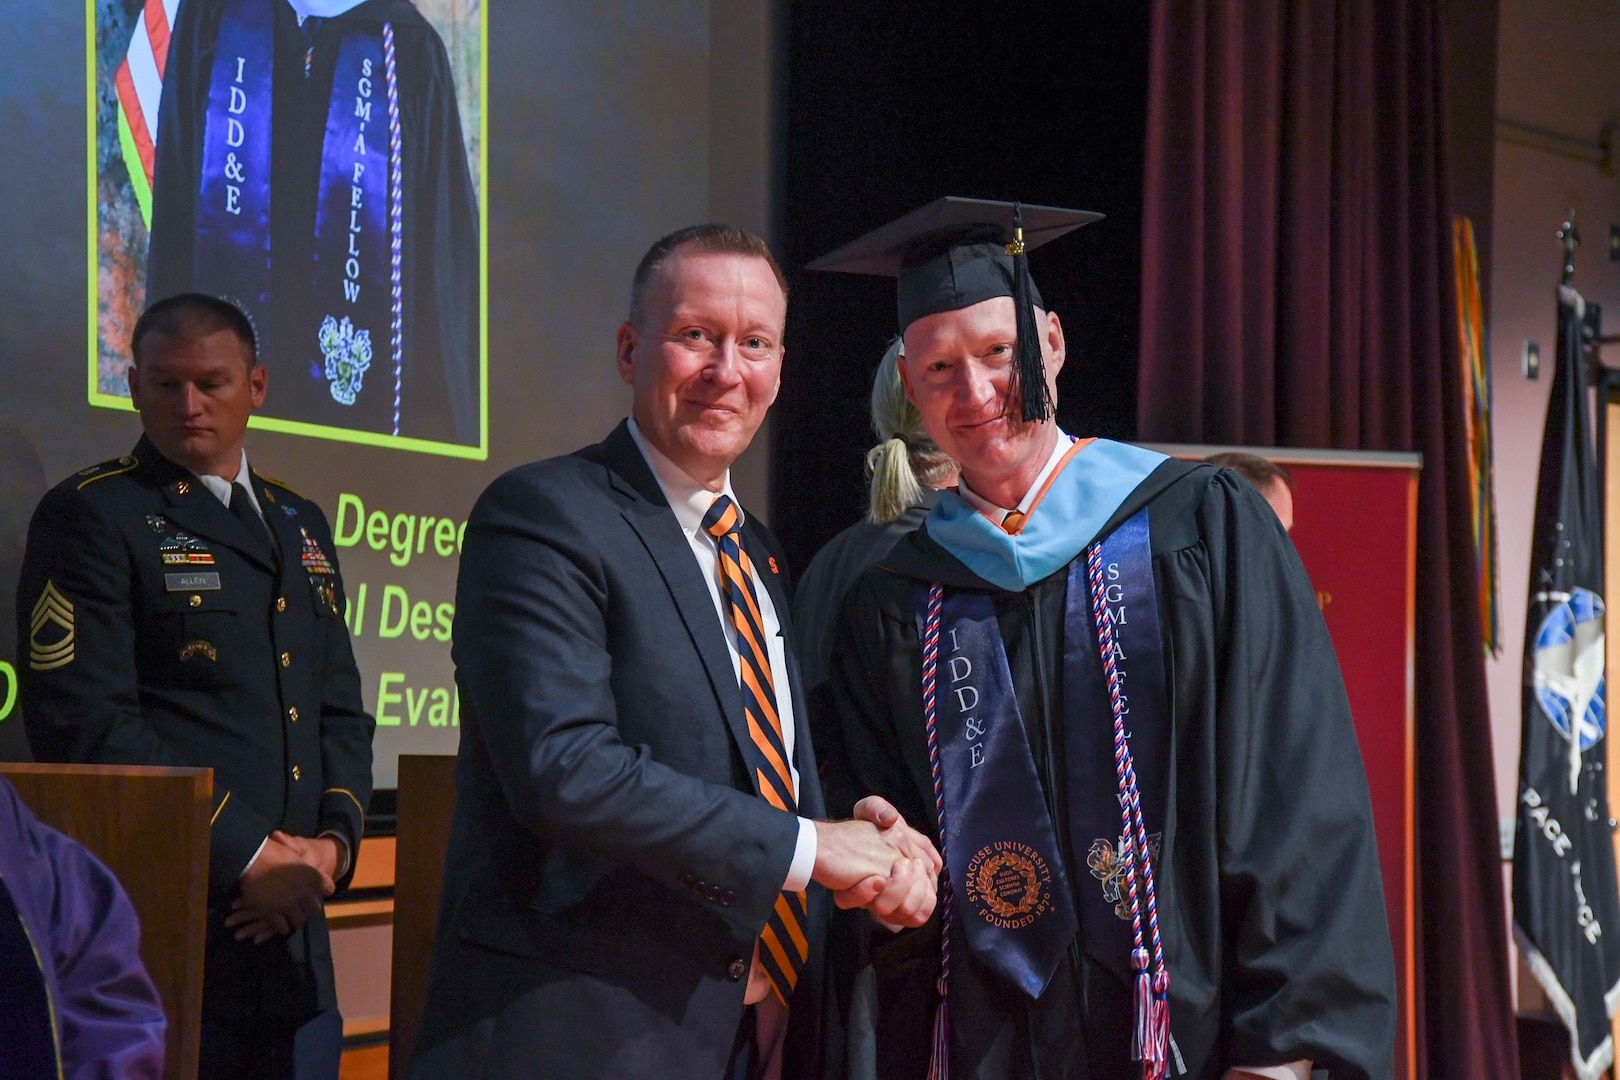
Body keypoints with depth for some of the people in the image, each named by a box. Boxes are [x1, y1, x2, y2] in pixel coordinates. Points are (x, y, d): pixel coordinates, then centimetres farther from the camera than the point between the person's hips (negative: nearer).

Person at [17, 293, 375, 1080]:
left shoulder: (300, 524, 18)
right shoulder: (90, 515, -4)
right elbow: (84, 721, -14)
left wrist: (332, 842, -2)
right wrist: (249, 856, -15)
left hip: (288, 925, 6)